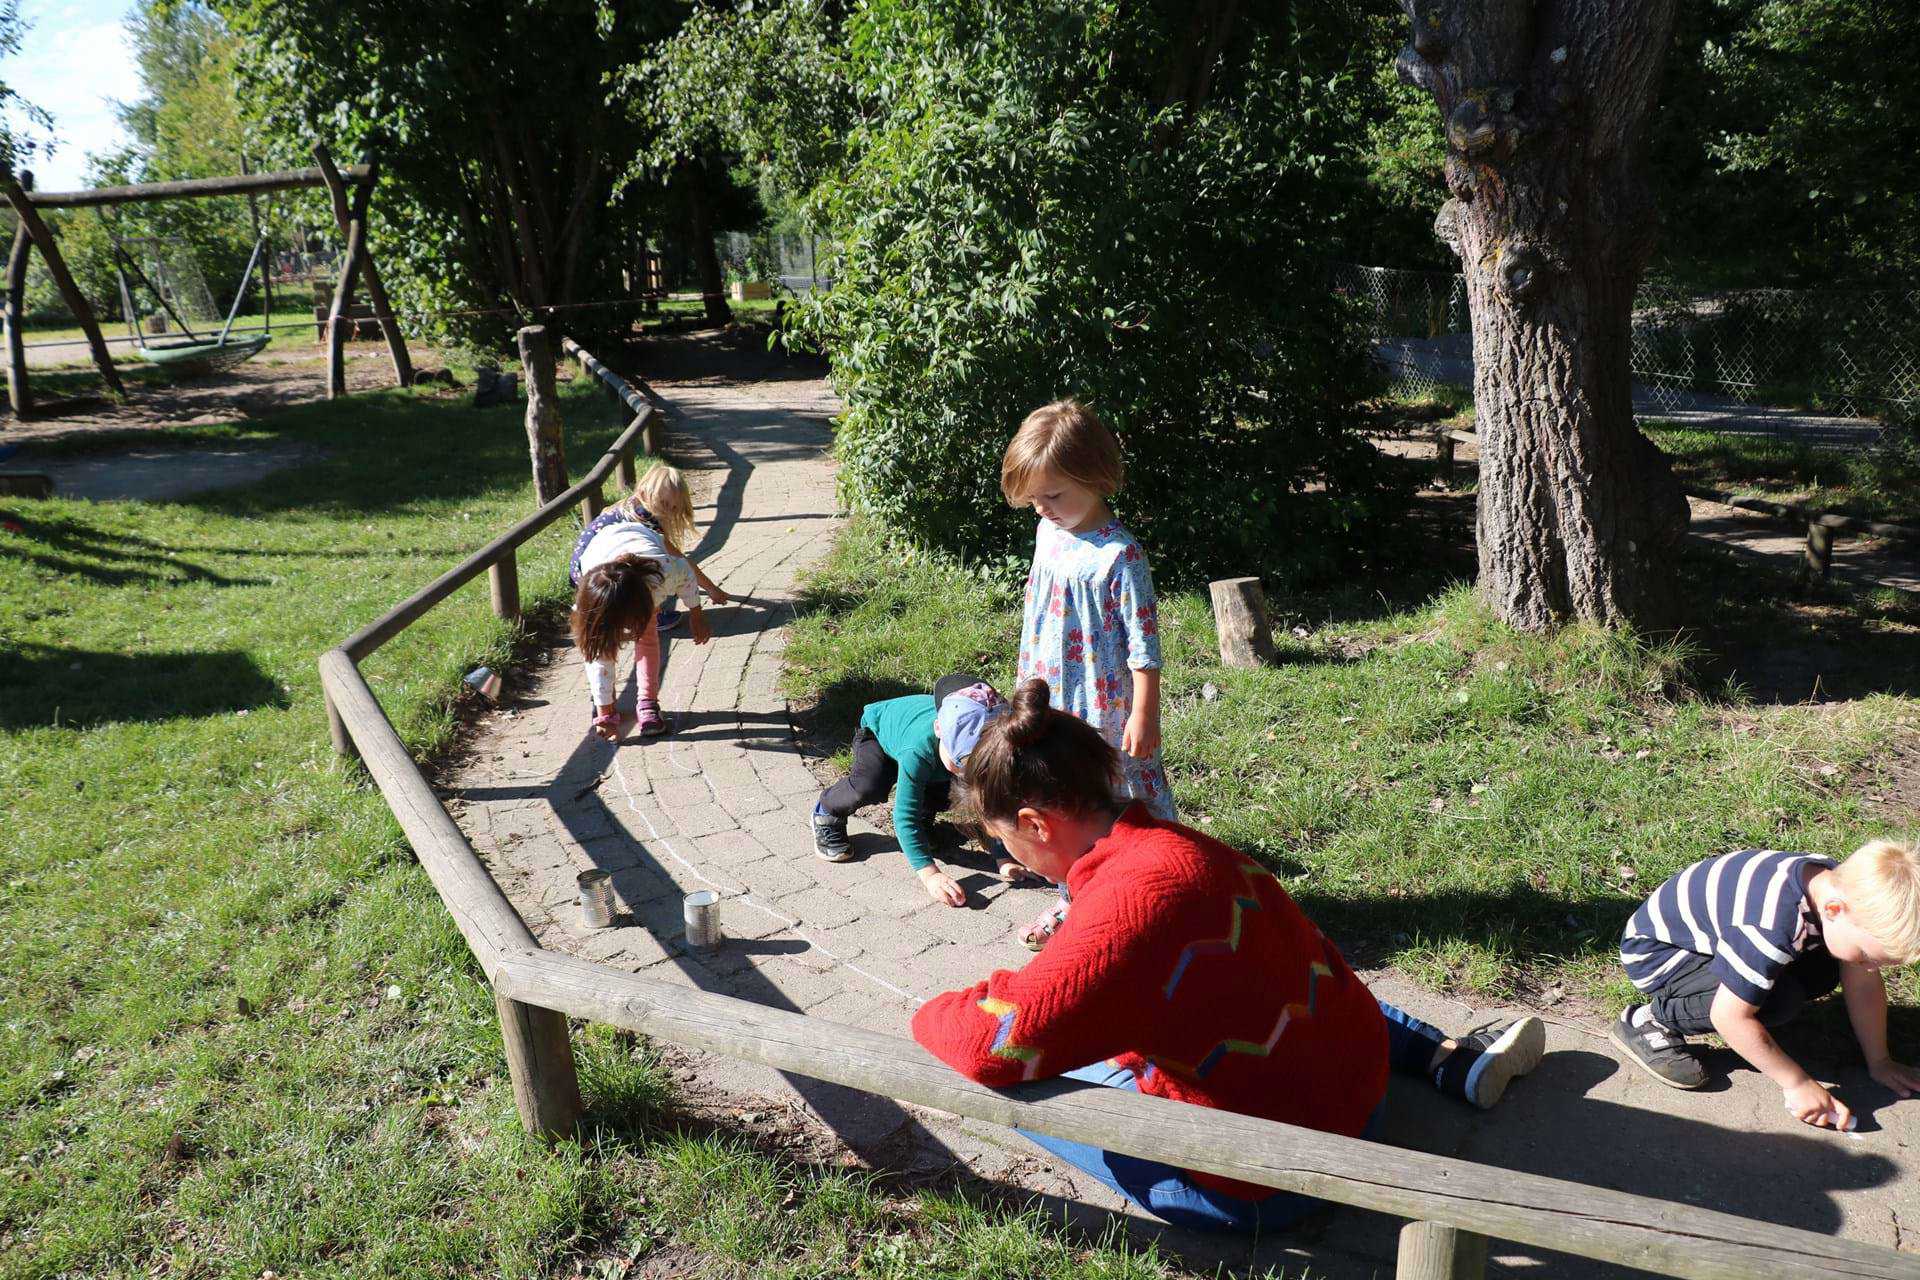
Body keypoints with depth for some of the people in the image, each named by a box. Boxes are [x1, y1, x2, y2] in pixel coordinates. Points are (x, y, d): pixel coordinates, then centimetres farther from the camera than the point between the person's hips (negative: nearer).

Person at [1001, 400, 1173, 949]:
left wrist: (1144, 715, -16)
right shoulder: (1048, 533, 4)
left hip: (1108, 716, -8)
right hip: (1053, 708, 8)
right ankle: (1076, 901, 34)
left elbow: (1143, 643, -17)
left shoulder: (1118, 554, -19)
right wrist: (1030, 684, 20)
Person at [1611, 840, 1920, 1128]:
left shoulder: (1845, 887, -16)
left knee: (1823, 973, -4)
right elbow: (1729, 1016, -30)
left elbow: (1864, 983, 0)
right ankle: (1649, 1022, -13)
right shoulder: (1773, 926, -39)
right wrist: (1797, 1082, -20)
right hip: (1654, 953, -8)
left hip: (1712, 936, 8)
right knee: (1779, 999, -26)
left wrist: (1879, 1061, 6)